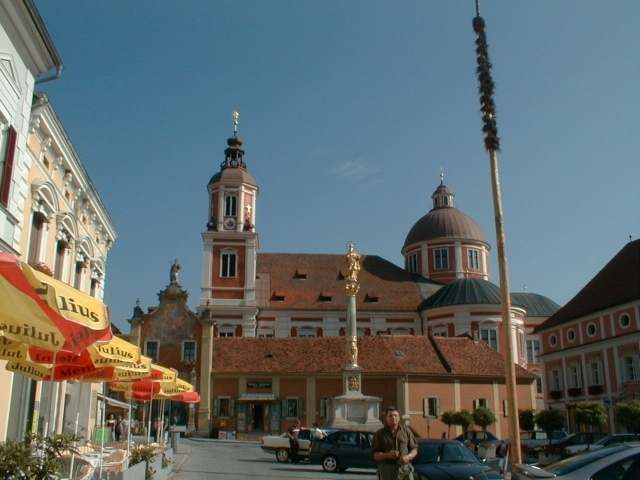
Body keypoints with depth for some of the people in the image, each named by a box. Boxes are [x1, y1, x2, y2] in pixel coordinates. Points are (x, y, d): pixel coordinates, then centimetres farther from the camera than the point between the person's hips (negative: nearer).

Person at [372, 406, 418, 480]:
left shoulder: (406, 431, 8)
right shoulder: (379, 434, 4)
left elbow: (414, 449, 10)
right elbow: (374, 455, 1)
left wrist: (408, 457, -11)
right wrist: (387, 455, -17)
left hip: (405, 468, 1)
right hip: (386, 469, -1)